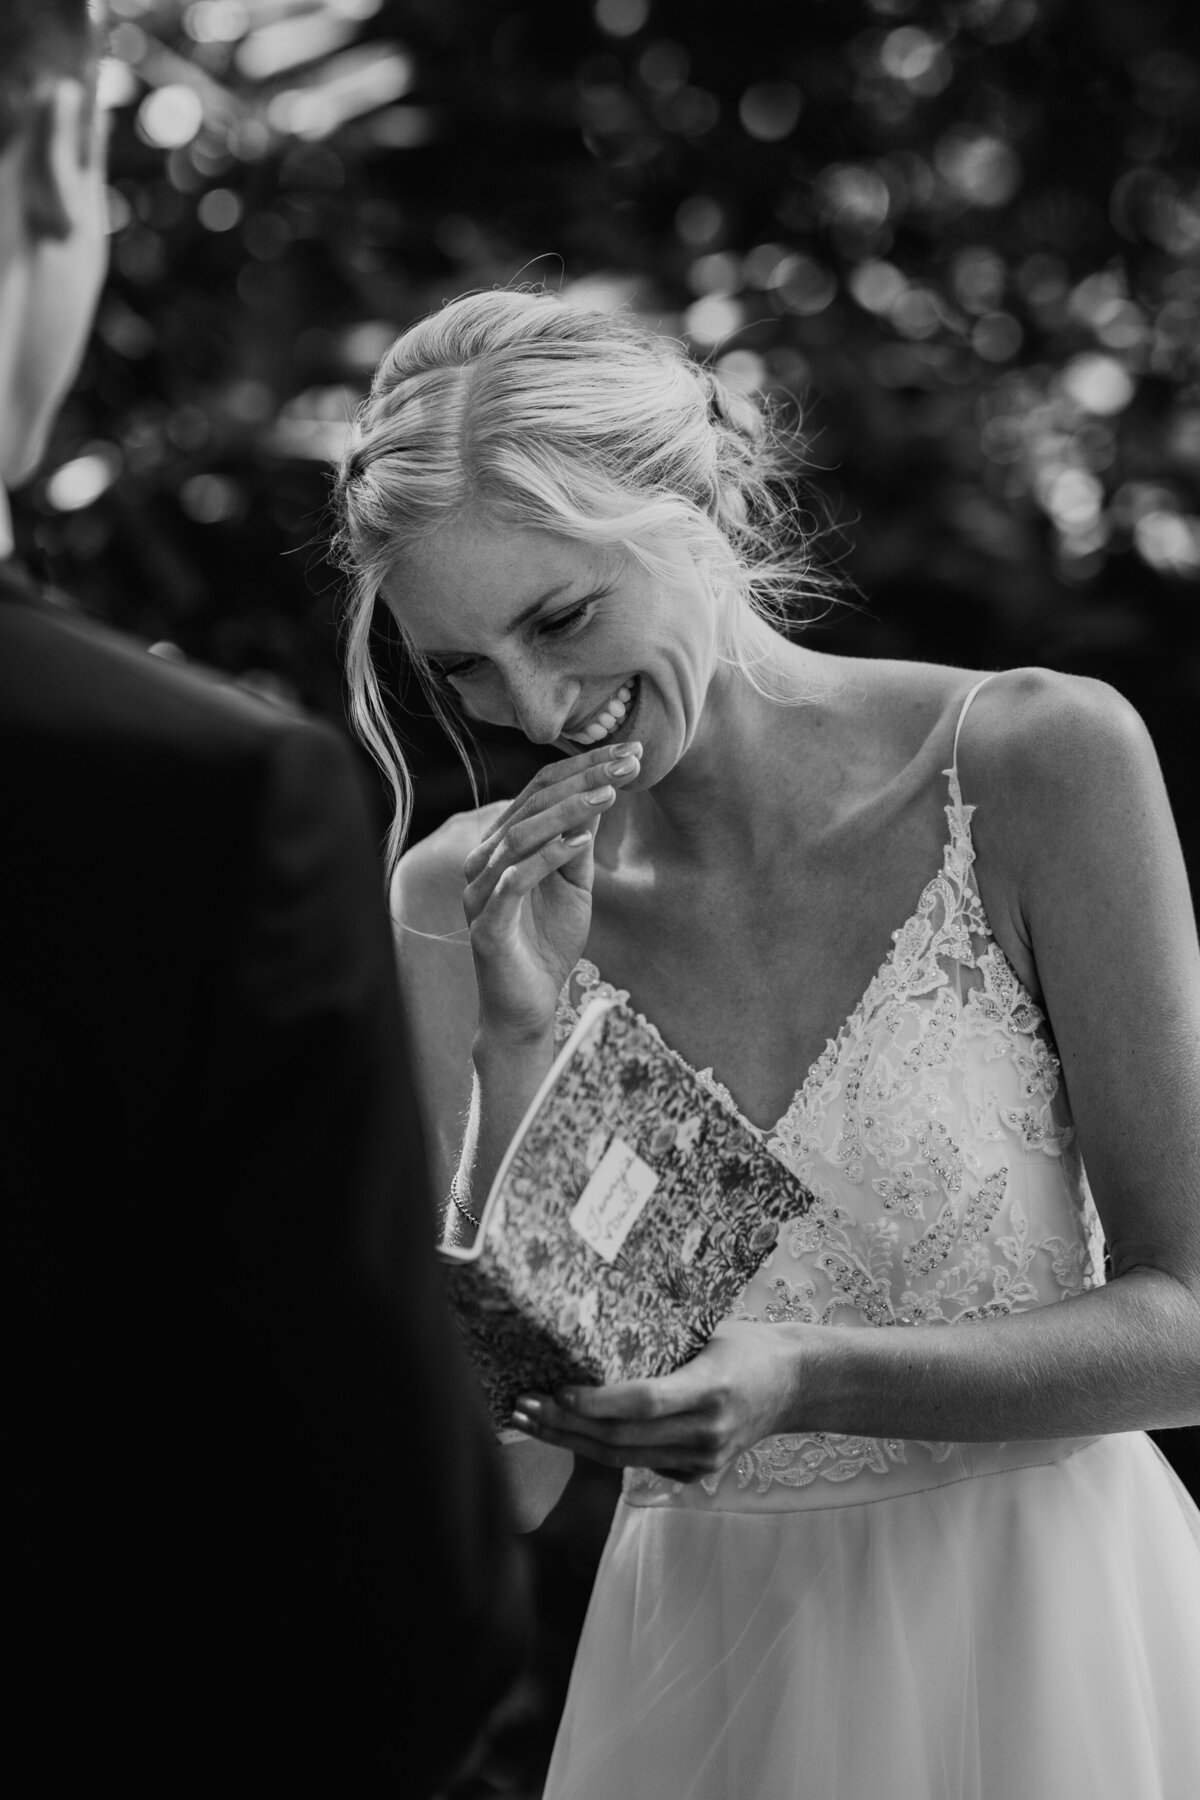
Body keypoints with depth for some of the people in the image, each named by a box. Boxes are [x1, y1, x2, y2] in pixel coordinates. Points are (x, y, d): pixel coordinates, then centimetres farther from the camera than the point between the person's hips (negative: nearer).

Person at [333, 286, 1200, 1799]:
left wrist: (811, 1378, -25)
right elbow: (502, 1479, -7)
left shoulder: (1036, 764, -11)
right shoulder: (463, 899, -4)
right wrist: (523, 1040, -18)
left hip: (1036, 1645, -2)